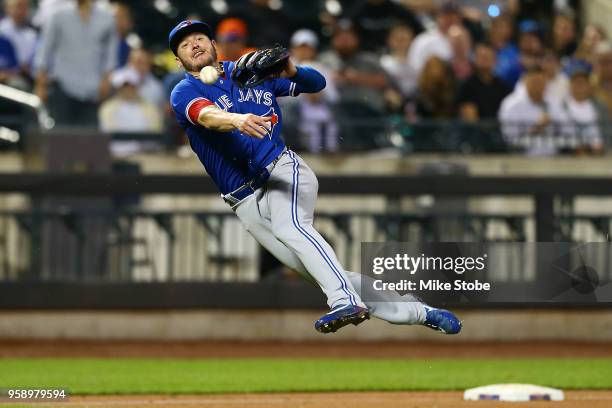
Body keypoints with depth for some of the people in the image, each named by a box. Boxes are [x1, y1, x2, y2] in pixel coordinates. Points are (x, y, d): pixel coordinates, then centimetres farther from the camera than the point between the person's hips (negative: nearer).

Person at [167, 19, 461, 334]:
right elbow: (207, 115, -20)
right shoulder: (184, 93, 4)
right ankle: (419, 313, 0)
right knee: (323, 273, -8)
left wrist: (292, 72, -10)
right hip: (246, 200, 0)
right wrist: (237, 120, -43)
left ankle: (346, 302, -51)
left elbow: (317, 83, 14)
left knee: (288, 225, -35)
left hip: (282, 169, 0)